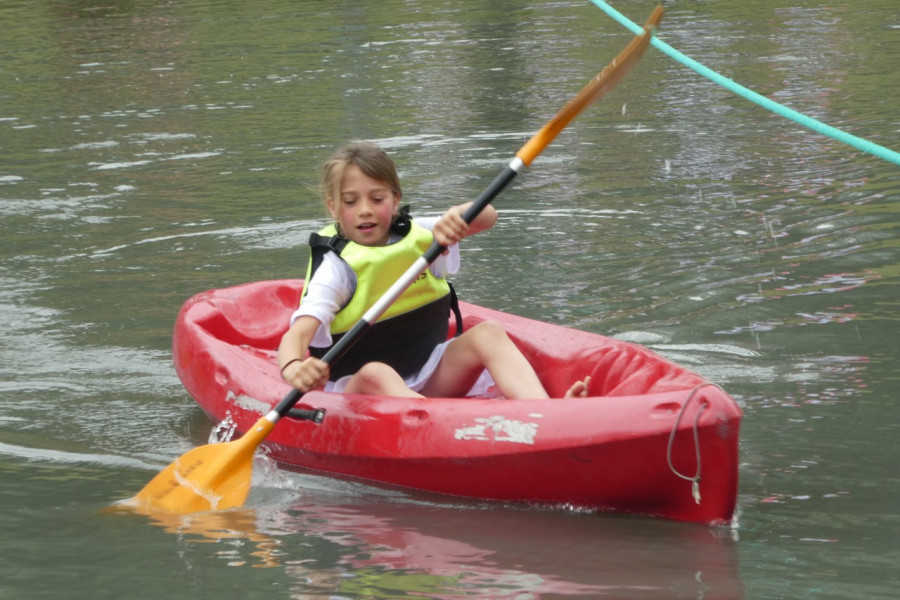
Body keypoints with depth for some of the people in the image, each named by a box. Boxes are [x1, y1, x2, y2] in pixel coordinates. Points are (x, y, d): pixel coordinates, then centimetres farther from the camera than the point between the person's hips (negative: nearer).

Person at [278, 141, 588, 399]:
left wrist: (457, 217, -30)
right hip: (356, 392, -5)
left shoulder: (417, 237, 5)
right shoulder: (336, 268, -11)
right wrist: (293, 368, -50)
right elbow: (297, 333, -26)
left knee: (488, 334, -17)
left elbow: (487, 216, -6)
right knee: (375, 373, -37)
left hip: (428, 381, 5)